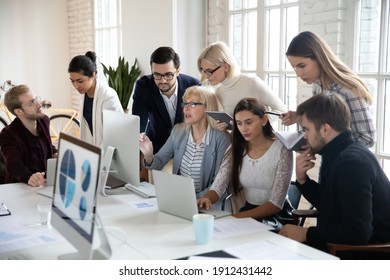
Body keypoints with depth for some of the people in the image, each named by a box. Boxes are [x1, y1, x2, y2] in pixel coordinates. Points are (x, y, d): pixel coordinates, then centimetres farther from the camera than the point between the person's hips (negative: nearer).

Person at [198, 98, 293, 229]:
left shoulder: (281, 150, -13)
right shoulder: (236, 150, 1)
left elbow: (276, 204, -17)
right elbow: (217, 188, -7)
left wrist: (238, 217, -30)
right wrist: (206, 199, -31)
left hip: (277, 217, -5)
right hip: (247, 212, 5)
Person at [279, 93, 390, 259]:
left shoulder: (352, 161, -23)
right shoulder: (338, 155, 8)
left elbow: (357, 232, -29)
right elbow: (327, 205, 16)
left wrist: (306, 234, -20)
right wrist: (302, 179, 0)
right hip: (345, 244, 9)